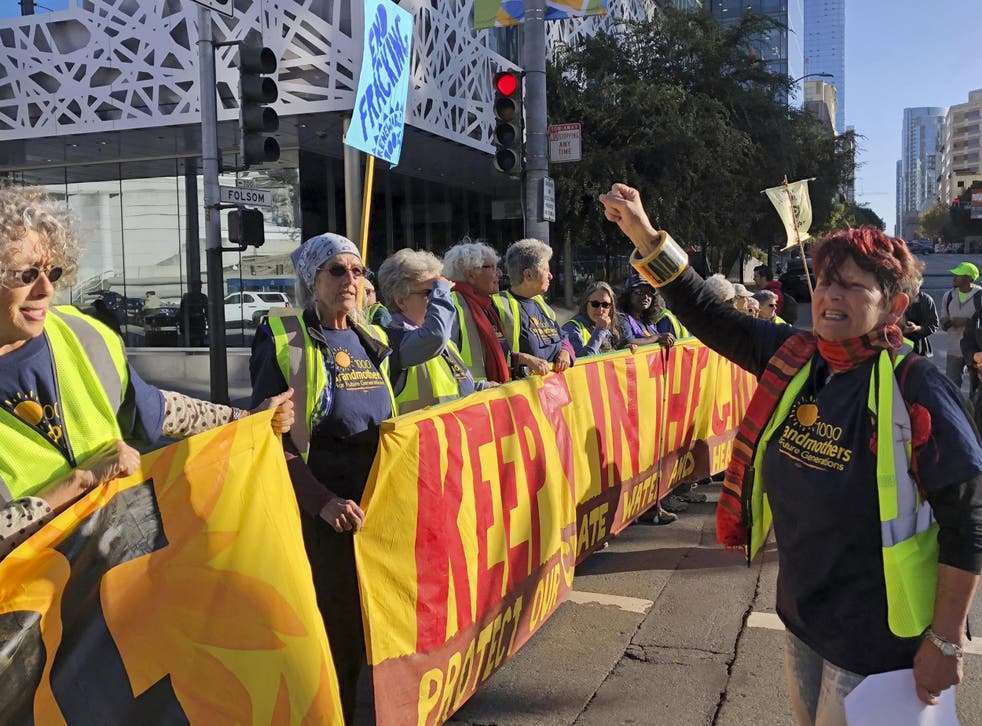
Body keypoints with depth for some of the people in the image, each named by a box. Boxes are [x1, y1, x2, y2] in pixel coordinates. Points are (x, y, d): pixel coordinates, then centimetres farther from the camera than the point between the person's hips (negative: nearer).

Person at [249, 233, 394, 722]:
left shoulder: (372, 340, 10)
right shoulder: (282, 339, -7)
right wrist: (322, 501, -21)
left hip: (374, 506, 6)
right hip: (320, 512, -6)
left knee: (368, 626, 13)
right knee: (329, 632, 2)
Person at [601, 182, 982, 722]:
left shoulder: (916, 390, -20)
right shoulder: (793, 359, -4)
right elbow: (705, 315, -1)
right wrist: (644, 235, -10)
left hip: (875, 638, -6)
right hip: (802, 612, 6)